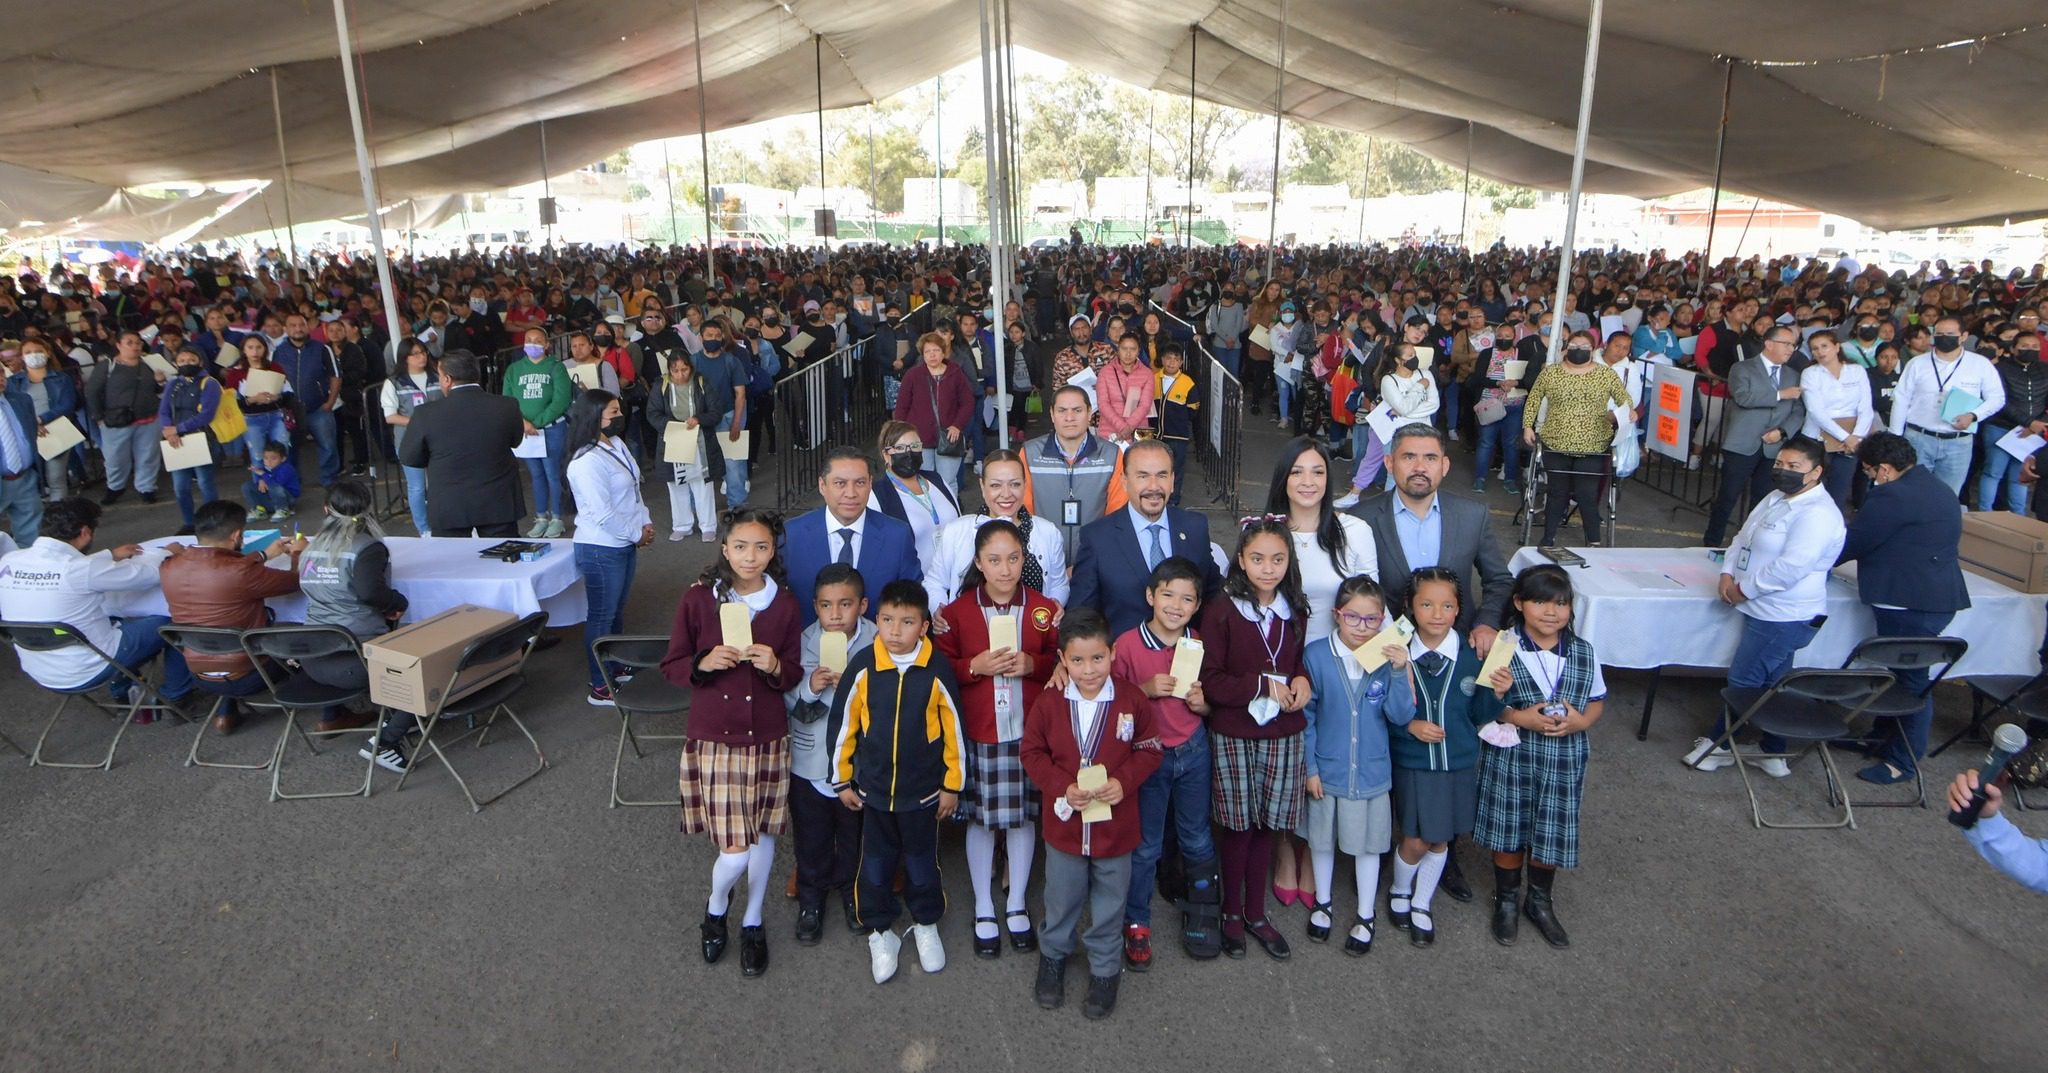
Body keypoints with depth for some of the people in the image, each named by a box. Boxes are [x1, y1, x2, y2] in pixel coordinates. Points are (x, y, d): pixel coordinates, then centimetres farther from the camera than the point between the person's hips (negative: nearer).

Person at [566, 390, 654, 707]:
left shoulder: (617, 445, 6)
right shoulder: (587, 462, -23)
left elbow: (634, 489, 14)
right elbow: (603, 515, -25)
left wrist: (645, 522, 0)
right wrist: (637, 533, -14)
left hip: (625, 544, 9)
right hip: (601, 549, -9)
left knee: (618, 609, 22)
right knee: (602, 616, 2)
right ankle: (600, 688, 13)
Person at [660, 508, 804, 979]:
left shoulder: (784, 604, -3)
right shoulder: (697, 598, -8)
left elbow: (794, 675, 4)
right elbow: (671, 665, 0)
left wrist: (775, 667, -18)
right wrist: (703, 664, -20)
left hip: (768, 738, 2)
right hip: (714, 739, -2)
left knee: (763, 833, 15)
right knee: (735, 850, -5)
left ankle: (752, 923, 39)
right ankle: (716, 907, 30)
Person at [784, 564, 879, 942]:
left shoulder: (878, 645, -15)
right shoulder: (802, 643, -9)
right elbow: (787, 703, -7)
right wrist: (808, 688, -27)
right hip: (809, 761, 1)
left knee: (855, 833, 21)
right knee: (811, 837, 18)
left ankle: (852, 891, 46)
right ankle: (811, 898, 41)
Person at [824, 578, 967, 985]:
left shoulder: (937, 670, -15)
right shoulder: (862, 666, -14)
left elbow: (953, 729, -6)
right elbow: (843, 725, -3)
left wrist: (952, 785, 0)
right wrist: (843, 780, 3)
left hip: (923, 790, -1)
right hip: (873, 789, 1)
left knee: (922, 862, 17)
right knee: (875, 863, 14)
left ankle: (926, 924, 40)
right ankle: (880, 931, 36)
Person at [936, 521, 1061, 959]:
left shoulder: (1045, 609, -1)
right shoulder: (957, 611, -3)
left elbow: (1063, 661, 4)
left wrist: (1033, 664, -15)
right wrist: (975, 667, -18)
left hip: (1029, 731, 1)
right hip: (978, 731, -1)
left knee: (1023, 815, 11)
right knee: (980, 817, 10)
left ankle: (1017, 906, 31)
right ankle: (983, 910, 28)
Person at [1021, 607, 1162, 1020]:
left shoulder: (1132, 700, -13)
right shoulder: (1048, 703, -12)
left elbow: (1149, 750, -3)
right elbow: (1031, 752, -4)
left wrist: (1124, 781, -19)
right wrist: (1062, 788, -18)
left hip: (1116, 826, 0)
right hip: (1064, 823, 1)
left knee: (1109, 905, 16)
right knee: (1061, 900, 19)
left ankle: (1105, 970, 39)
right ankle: (1054, 956, 46)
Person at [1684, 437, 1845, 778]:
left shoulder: (1817, 513, -19)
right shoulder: (1776, 499, 12)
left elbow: (1791, 567, -27)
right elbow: (1743, 538, 15)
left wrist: (1743, 589, -18)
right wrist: (1728, 573, -2)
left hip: (1784, 618, -10)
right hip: (1769, 611, 10)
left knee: (1743, 682, -1)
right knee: (1773, 683, 17)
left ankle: (1719, 743, 14)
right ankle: (1773, 754, 28)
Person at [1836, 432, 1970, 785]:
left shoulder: (1892, 497, -17)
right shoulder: (1937, 488, 15)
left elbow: (1853, 541, -12)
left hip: (1911, 605, -10)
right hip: (1938, 598, 10)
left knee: (1910, 680, -1)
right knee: (1902, 675, 18)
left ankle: (1903, 762, 7)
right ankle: (1884, 739, 29)